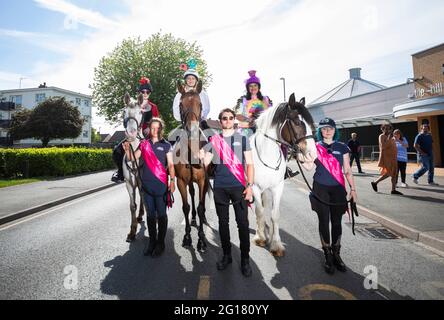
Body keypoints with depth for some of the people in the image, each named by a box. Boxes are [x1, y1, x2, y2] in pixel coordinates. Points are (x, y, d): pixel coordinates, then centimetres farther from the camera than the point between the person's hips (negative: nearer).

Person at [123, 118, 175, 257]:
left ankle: (160, 243, 17)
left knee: (161, 214, 4)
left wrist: (172, 180, -12)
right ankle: (152, 241, 25)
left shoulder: (166, 145, 1)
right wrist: (127, 150, -9)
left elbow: (170, 164, -2)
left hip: (161, 185, -3)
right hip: (147, 185, 3)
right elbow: (133, 158, 11)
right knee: (150, 214, 12)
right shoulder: (144, 144, 9)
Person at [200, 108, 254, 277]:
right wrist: (200, 155, -12)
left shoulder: (242, 139, 5)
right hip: (220, 187, 2)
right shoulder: (213, 141, 9)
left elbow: (249, 164, 2)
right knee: (223, 222, 11)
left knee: (242, 223, 0)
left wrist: (250, 186, -6)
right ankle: (226, 255, 27)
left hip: (239, 187, -2)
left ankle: (245, 259, 14)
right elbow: (204, 162, 8)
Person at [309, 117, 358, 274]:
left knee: (337, 222, 9)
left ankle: (336, 254, 25)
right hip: (321, 190, -1)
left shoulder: (342, 147, 5)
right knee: (324, 222, 6)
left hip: (338, 190, 2)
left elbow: (347, 170, 7)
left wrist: (353, 188, 4)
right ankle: (327, 256, 19)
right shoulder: (315, 147, 1)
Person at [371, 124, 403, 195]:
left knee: (394, 173, 6)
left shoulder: (390, 137, 16)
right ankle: (375, 183, 4)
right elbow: (383, 146, -21)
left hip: (392, 158, 8)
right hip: (386, 157, -8)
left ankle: (393, 189, 10)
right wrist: (388, 139, -20)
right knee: (388, 173, -10)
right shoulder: (382, 136, -8)